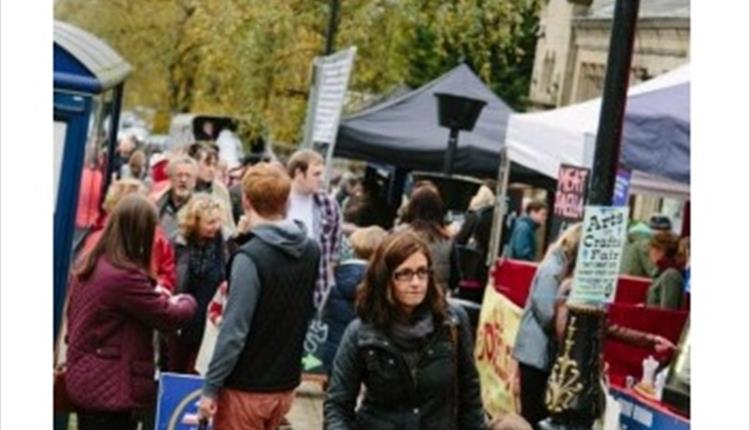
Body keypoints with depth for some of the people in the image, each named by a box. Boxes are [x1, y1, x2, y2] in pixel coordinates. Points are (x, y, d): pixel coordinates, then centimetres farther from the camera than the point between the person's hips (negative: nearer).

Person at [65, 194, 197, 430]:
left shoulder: (88, 266, 6)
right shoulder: (124, 275, -23)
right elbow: (168, 316, -15)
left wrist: (153, 294, 8)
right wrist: (186, 301, 6)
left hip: (84, 380, 10)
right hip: (110, 388, -10)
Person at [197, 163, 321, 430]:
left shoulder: (251, 257, -20)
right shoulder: (310, 252, 1)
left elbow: (234, 331, -22)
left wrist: (211, 387, -14)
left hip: (247, 387, -6)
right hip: (286, 384, 7)